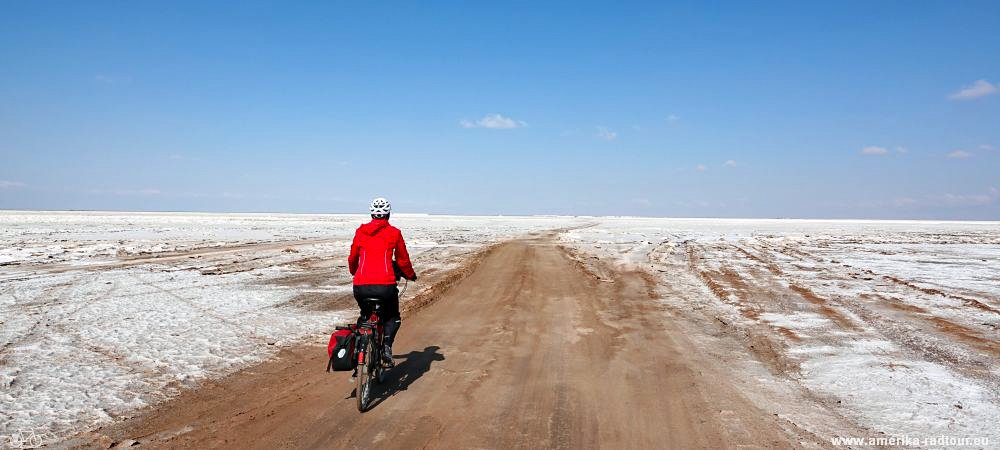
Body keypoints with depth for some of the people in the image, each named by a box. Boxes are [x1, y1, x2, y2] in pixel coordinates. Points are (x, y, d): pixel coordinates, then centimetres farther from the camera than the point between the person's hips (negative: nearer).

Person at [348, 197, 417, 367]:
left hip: (361, 286, 3)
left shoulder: (360, 231, 13)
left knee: (364, 316, 31)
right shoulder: (394, 232, 7)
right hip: (385, 286, -3)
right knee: (393, 317, 21)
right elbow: (403, 260, 14)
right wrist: (411, 275, 33)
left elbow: (352, 258, 24)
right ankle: (387, 346, -1)